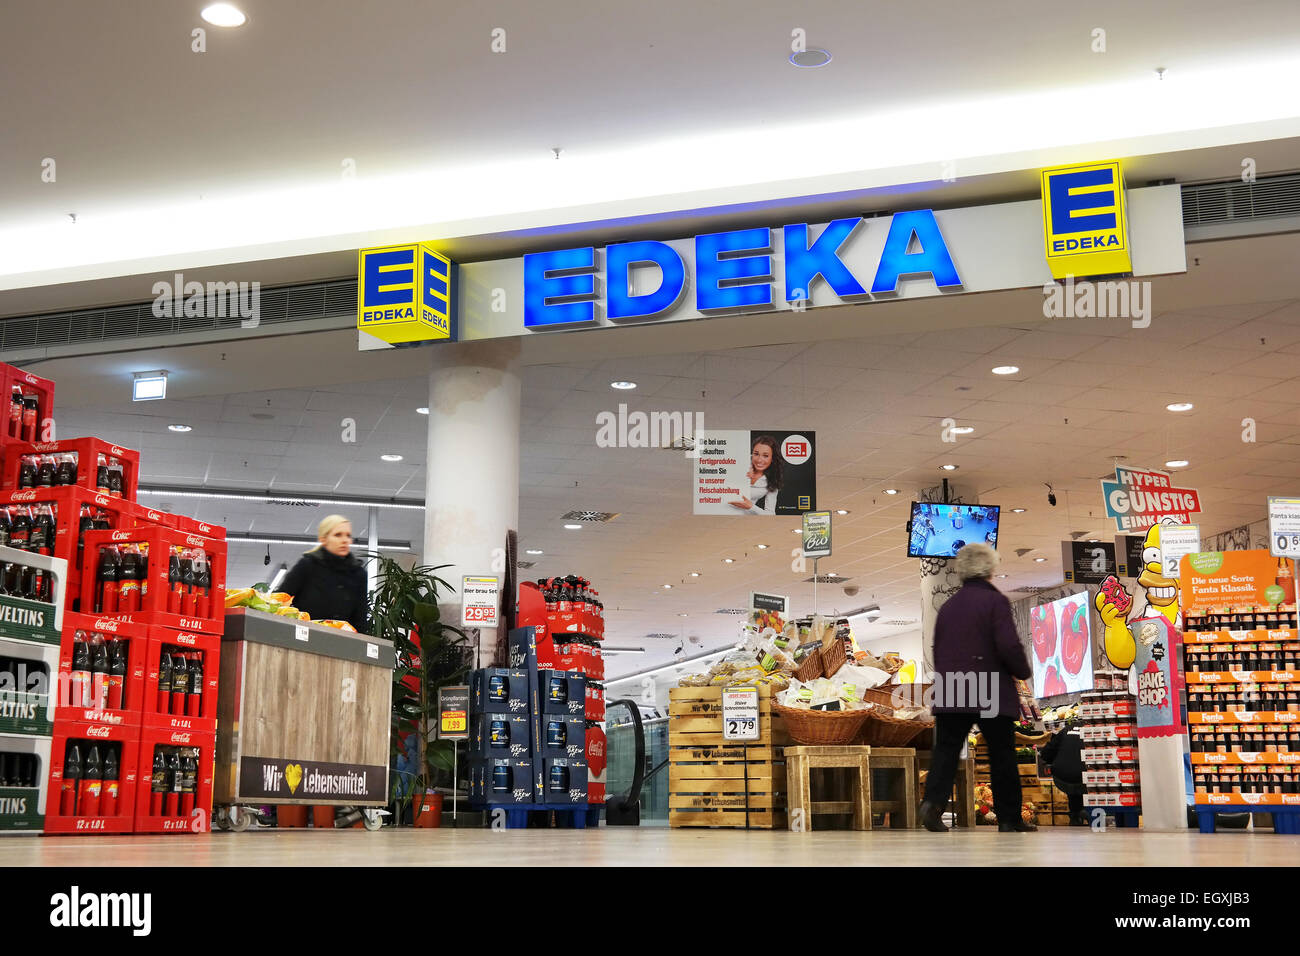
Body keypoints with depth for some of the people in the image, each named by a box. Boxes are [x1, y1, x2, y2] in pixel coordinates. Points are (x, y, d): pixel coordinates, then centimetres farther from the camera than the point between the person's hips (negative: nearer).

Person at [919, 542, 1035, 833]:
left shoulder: (948, 605, 11)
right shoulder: (995, 601, -6)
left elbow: (937, 652, 16)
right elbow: (1009, 646, -15)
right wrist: (1024, 671, 3)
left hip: (950, 694, 4)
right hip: (992, 695, -4)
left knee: (946, 750, 1)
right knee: (1002, 756, 7)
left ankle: (933, 802, -21)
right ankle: (1009, 818, 14)